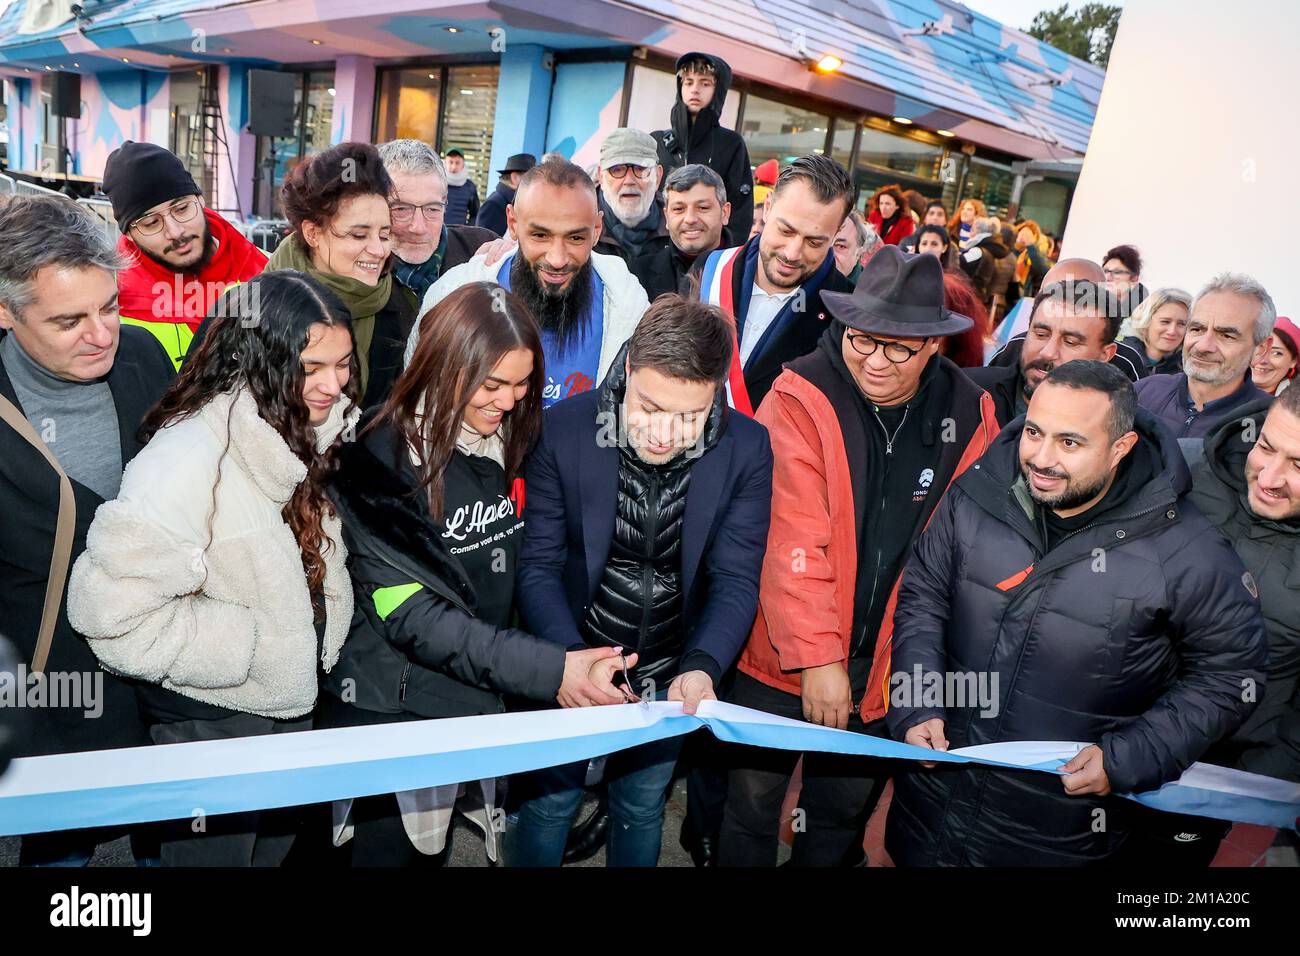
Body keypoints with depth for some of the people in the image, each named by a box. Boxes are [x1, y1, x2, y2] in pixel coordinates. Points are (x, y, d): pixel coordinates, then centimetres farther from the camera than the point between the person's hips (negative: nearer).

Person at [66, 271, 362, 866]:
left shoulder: (302, 432, -3)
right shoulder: (192, 451, -28)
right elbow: (112, 609, -30)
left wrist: (316, 655, 4)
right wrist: (247, 641, -22)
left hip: (293, 702, 7)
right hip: (210, 719, -7)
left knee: (277, 847, 26)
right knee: (215, 853, 16)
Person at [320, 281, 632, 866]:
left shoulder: (512, 444, -1)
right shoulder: (383, 457, -18)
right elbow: (410, 614, -23)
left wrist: (569, 658, -7)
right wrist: (546, 670, -28)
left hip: (481, 705, 5)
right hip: (391, 713, -5)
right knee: (389, 851, 12)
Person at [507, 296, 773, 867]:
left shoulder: (747, 449, -15)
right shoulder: (564, 429, -18)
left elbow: (736, 580, -13)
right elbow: (537, 566, -14)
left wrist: (702, 667, -30)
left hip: (671, 676, 2)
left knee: (642, 809, 20)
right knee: (550, 802, 14)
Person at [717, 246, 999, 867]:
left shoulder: (970, 415, -4)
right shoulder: (801, 397, -15)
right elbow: (793, 540, -20)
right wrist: (816, 656, -22)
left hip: (887, 668, 3)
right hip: (783, 656, -3)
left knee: (844, 814, 22)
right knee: (754, 801, 12)